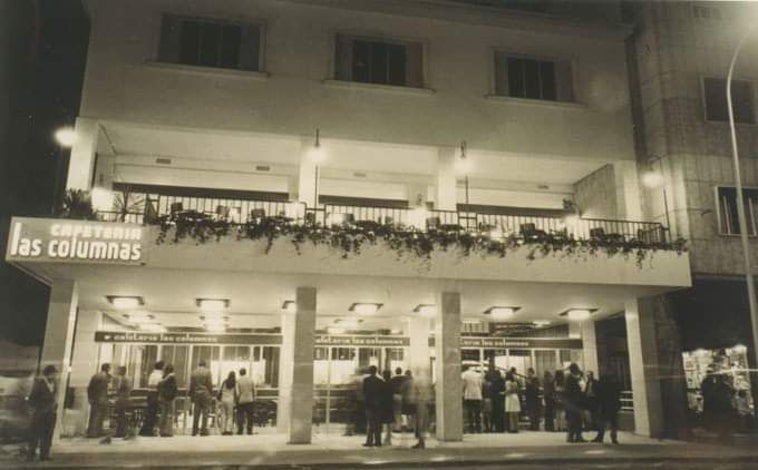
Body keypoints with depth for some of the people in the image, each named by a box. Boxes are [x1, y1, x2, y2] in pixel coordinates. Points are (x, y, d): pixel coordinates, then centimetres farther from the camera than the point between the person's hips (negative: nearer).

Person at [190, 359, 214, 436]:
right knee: (205, 413, -1)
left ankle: (194, 431, 9)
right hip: (205, 394, -3)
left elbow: (191, 385, 7)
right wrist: (211, 394, 3)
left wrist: (191, 395, 14)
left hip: (196, 394, 4)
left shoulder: (193, 372, 5)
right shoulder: (207, 372, -4)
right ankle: (203, 431, -5)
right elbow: (210, 384, -5)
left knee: (196, 414, 8)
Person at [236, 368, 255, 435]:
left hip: (241, 400, -2)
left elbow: (237, 393, -11)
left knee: (240, 415, 8)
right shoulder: (250, 379, -3)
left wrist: (237, 400, 2)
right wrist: (254, 397, 12)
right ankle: (249, 430, 10)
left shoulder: (238, 381, -10)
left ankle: (240, 430, 8)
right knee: (249, 416, 9)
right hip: (249, 400, 2)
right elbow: (254, 389, 2)